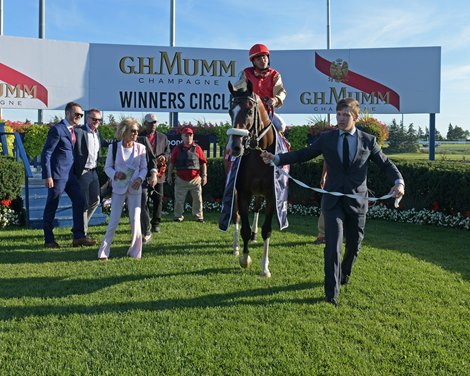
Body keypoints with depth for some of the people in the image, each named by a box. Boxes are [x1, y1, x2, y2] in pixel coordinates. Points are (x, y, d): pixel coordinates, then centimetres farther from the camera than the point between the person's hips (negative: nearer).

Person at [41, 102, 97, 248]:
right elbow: (46, 153, -14)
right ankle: (49, 240, 13)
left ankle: (79, 237, 9)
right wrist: (47, 176, -19)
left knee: (79, 202, 4)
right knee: (51, 207, 3)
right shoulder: (57, 129, -12)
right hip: (57, 175, -8)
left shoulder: (73, 130, 13)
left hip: (69, 174, 8)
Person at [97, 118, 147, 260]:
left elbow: (144, 167, 4)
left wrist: (140, 179, -14)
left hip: (135, 188, 1)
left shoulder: (140, 148, 2)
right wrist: (115, 174, -18)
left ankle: (135, 252, 12)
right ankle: (103, 252, 7)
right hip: (119, 188, -1)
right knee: (114, 220, -3)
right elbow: (107, 167, 2)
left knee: (135, 220, -1)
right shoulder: (114, 147, -1)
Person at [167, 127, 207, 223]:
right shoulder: (177, 149, 3)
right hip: (181, 180, 0)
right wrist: (169, 175, 3)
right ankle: (178, 216, 16)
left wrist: (204, 175, -3)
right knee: (179, 200, 4)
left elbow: (203, 163, 4)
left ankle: (199, 216, 14)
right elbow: (171, 163, 6)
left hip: (195, 179, 0)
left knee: (198, 199, 3)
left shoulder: (197, 148, 4)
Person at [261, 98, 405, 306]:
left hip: (357, 201, 1)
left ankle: (345, 273, 45)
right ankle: (332, 291, -1)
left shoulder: (368, 140, 0)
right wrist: (276, 158, -11)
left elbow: (386, 164, 2)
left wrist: (399, 182, -17)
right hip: (333, 201, -1)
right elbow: (303, 154, 1)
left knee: (354, 244, 15)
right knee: (333, 245, -9)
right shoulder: (326, 138, 1)